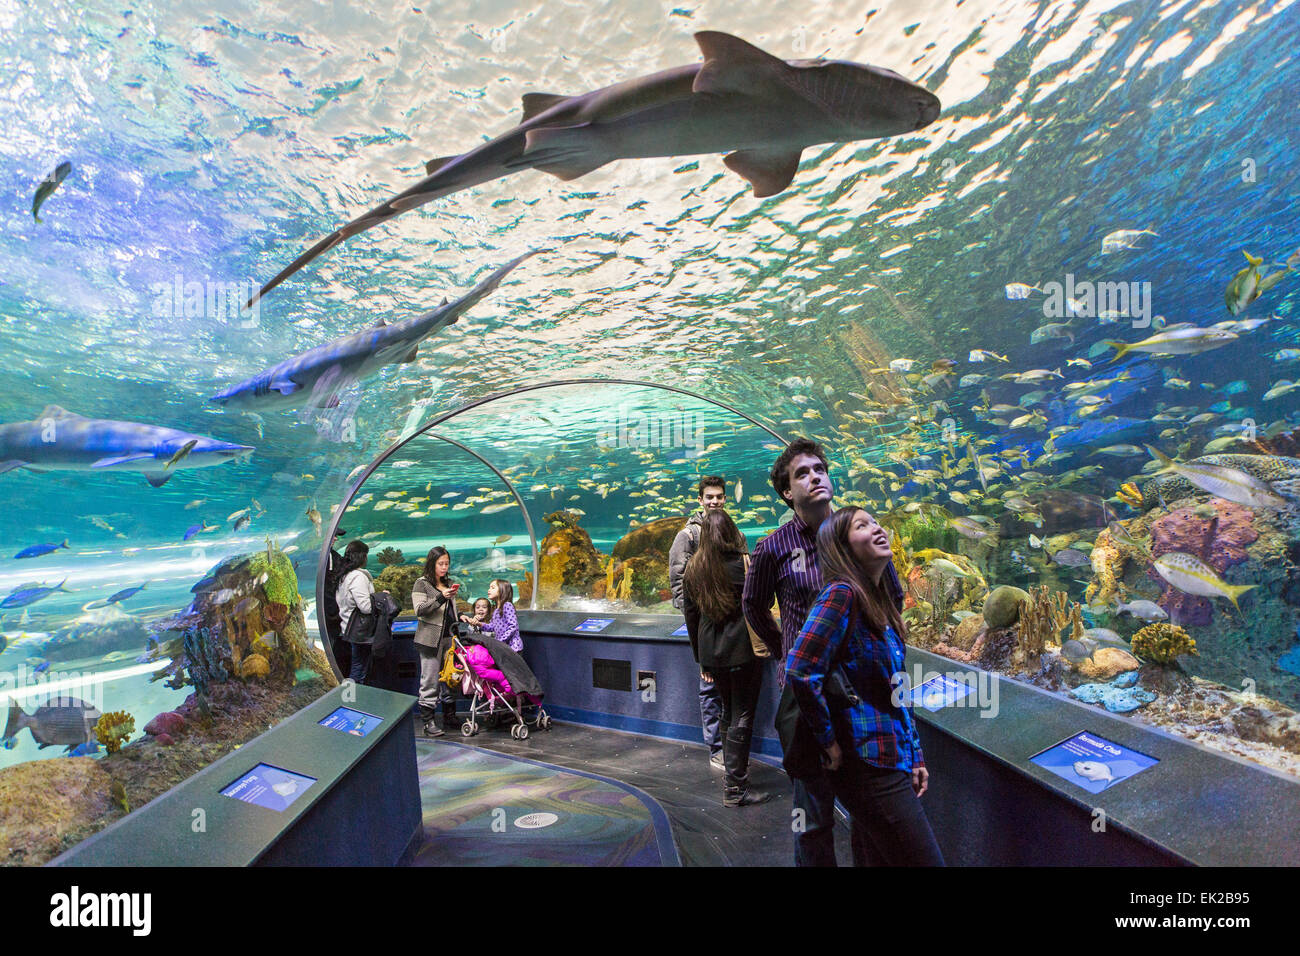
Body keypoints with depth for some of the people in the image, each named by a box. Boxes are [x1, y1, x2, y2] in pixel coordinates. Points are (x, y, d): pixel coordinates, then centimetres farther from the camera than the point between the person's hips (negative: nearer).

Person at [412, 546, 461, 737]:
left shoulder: (448, 583, 17)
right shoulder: (422, 583, -2)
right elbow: (419, 610, -12)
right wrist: (441, 598, -21)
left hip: (449, 637, 6)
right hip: (431, 639, -6)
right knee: (430, 681, -4)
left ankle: (450, 718, 17)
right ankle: (428, 723, 1)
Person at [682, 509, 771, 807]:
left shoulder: (692, 569, 5)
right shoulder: (742, 564, -12)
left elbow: (690, 615, 10)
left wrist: (700, 657, 18)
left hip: (711, 653, 6)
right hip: (742, 650, -5)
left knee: (728, 712, 22)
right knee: (742, 717, 2)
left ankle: (732, 767, 35)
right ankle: (735, 788, 6)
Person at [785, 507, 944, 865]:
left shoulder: (879, 601, 11)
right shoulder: (842, 593, -17)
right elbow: (800, 672, -26)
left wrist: (915, 755, 16)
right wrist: (830, 741, -16)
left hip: (893, 762, 9)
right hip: (869, 765, -9)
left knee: (882, 858, 17)